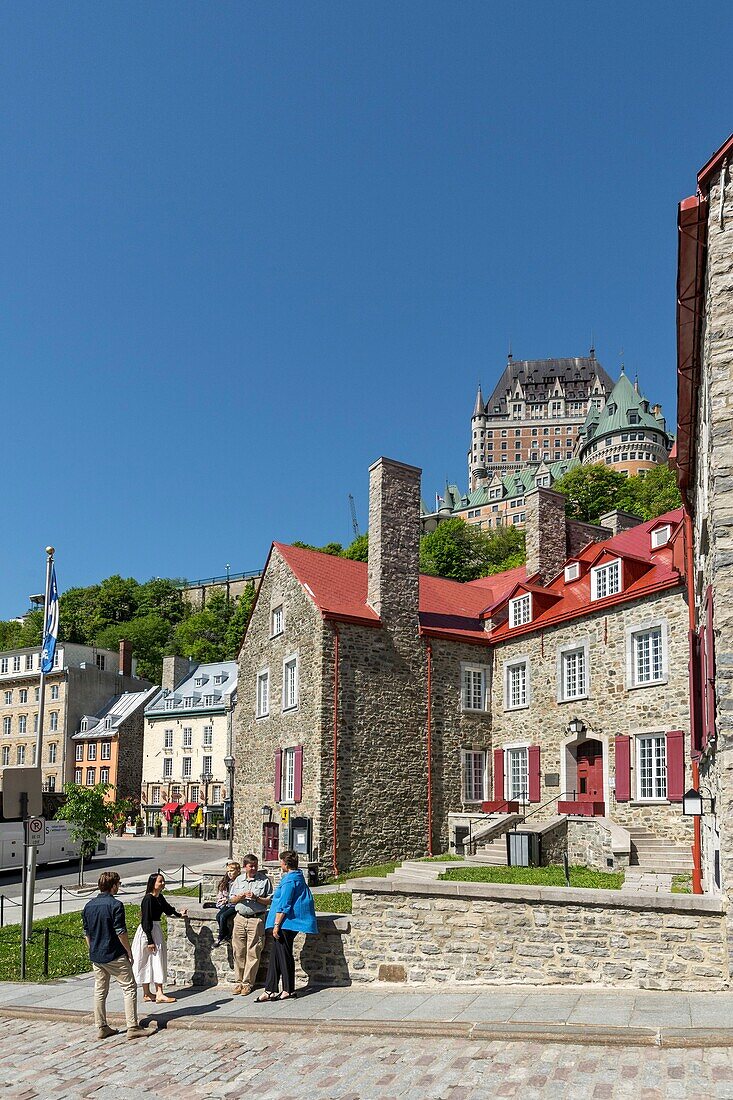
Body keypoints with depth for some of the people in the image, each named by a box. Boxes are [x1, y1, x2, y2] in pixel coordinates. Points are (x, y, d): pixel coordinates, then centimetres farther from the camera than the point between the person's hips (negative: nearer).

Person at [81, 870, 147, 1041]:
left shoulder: (88, 906, 6)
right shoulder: (115, 905, -15)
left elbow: (86, 933, 11)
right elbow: (121, 932, -15)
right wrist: (129, 952, -5)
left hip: (96, 956, 7)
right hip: (115, 955, -7)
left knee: (100, 991, 14)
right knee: (129, 988, 0)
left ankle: (101, 1027, 18)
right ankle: (132, 1027, -3)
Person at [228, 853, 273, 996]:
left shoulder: (264, 880, 1)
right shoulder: (239, 880, 12)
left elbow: (270, 900, 0)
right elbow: (231, 899, 15)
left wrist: (256, 898, -14)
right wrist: (240, 896, -6)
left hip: (257, 919, -3)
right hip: (240, 918, 3)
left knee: (252, 952, -2)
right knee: (238, 952, 4)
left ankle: (248, 983, 7)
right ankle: (238, 981, 14)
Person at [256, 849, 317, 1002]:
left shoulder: (289, 880, -17)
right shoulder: (299, 877, 14)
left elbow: (283, 905, -20)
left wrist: (277, 924, -18)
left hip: (285, 924, -10)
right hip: (289, 924, 10)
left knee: (284, 955, 0)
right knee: (276, 955, 11)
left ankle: (288, 990, 7)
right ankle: (270, 990, 14)